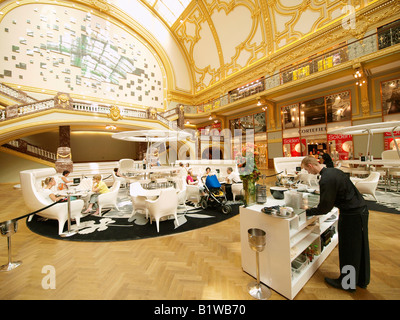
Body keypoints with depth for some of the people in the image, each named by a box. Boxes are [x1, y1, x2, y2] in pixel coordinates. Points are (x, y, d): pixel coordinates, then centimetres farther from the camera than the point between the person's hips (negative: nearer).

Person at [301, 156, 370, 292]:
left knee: (348, 250, 9)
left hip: (351, 216, -9)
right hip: (361, 210, 9)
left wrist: (308, 212, -7)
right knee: (359, 248, 22)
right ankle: (361, 280, 41)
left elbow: (325, 208, -20)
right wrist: (319, 206, 12)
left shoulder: (326, 180, -26)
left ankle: (347, 283, 29)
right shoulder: (333, 170, 3)